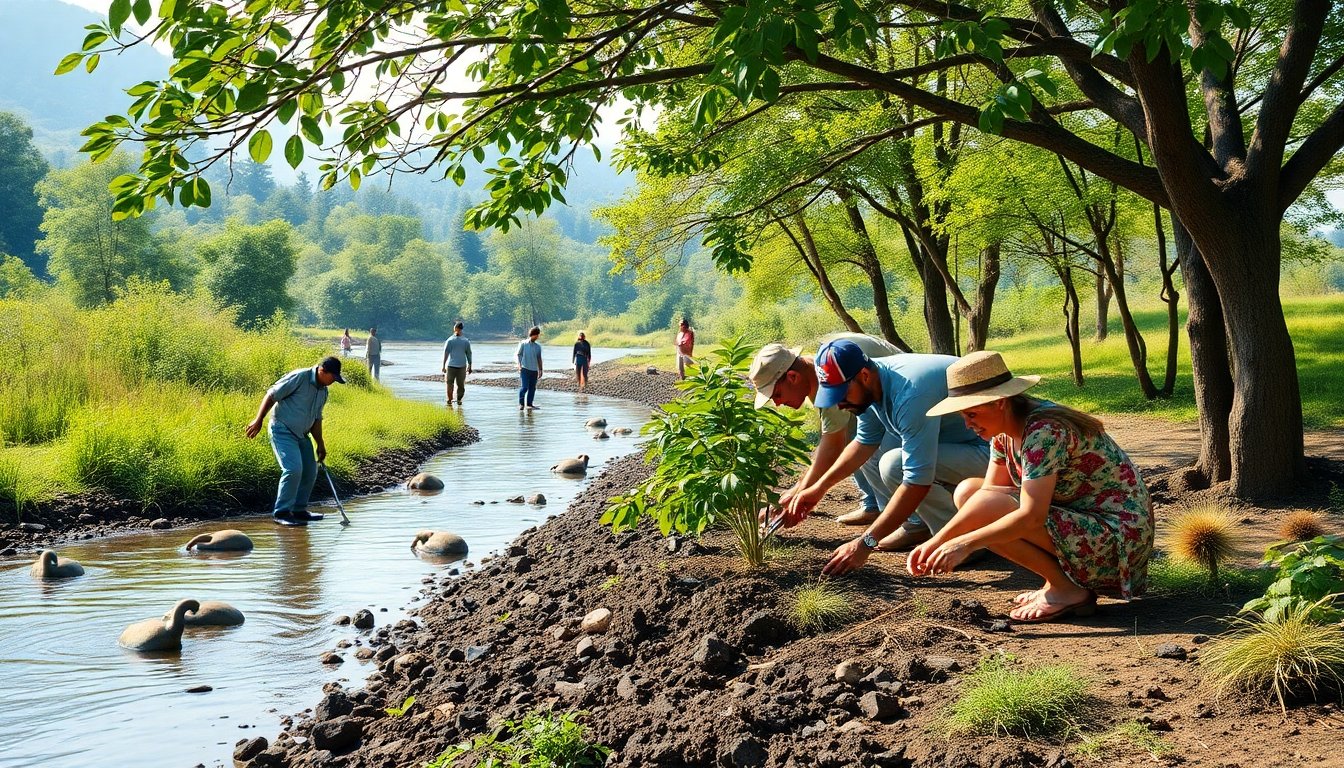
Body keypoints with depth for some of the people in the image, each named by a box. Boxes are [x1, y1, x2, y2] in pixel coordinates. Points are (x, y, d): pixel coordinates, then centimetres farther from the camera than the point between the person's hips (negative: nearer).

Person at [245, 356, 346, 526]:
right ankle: (281, 512, -11)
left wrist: (320, 444, 19)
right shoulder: (299, 377, -16)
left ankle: (299, 510, 20)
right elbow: (272, 395, -15)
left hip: (301, 435, 9)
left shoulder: (323, 392, 11)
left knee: (310, 472, 6)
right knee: (293, 469, -20)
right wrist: (258, 421, -17)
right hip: (282, 430, -9)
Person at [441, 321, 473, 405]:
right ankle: (459, 400, 8)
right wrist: (469, 366, 11)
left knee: (449, 383, 9)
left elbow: (445, 354, -5)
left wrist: (443, 366, -3)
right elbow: (469, 354, 4)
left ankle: (449, 400, 8)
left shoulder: (450, 340, -4)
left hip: (451, 366, -1)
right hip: (462, 366, 1)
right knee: (461, 384, 9)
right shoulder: (466, 341, 1)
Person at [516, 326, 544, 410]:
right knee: (524, 387, -13)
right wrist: (519, 364, -14)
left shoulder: (538, 346, 14)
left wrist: (540, 370, 15)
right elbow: (518, 354, 0)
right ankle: (521, 403, -4)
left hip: (534, 370, 4)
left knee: (532, 388, 3)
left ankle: (529, 404, 10)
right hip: (524, 369, -4)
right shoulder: (523, 344, 2)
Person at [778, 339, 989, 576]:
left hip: (987, 451, -9)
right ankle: (921, 525, 11)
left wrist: (865, 543, -31)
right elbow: (865, 442, 15)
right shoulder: (870, 387, -4)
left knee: (894, 466, -25)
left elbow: (918, 482, -33)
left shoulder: (909, 395, -32)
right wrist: (820, 487, 6)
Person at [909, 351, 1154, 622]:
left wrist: (966, 543, -33)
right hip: (1079, 516, 10)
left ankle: (1068, 590, -7)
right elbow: (990, 490, 2)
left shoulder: (1044, 431, -25)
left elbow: (1031, 516, -32)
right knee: (968, 491, 4)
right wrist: (936, 542, -8)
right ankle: (1061, 579, 5)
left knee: (981, 507, -22)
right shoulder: (1006, 431, 2)